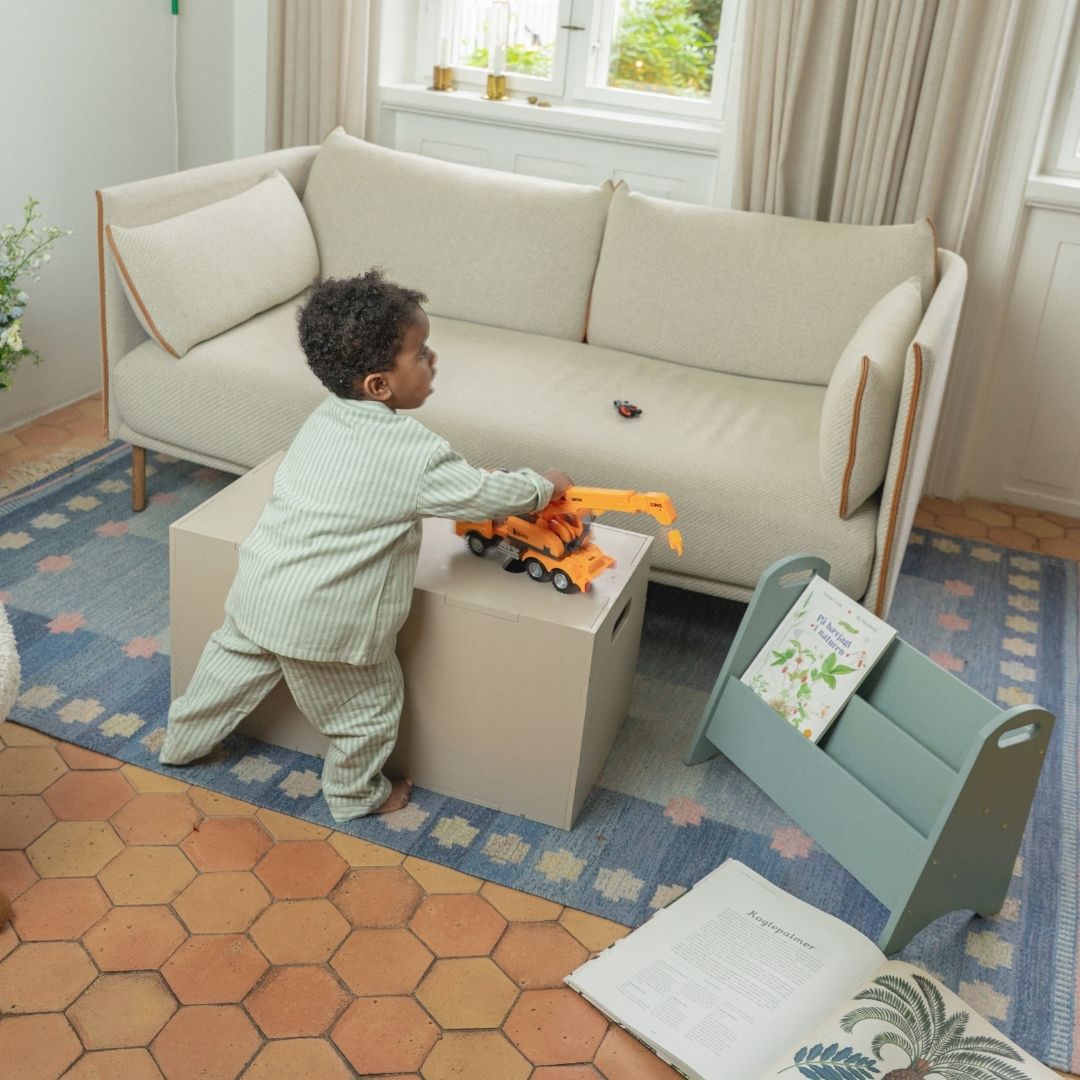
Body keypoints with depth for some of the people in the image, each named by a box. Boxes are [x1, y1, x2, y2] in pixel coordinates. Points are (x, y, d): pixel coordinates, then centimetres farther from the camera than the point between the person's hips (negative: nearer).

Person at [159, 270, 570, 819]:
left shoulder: (323, 419, 1)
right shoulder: (412, 452, -22)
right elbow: (484, 495, -14)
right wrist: (544, 484, 6)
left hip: (258, 590, 7)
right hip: (325, 622, -7)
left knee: (231, 665, 30)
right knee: (367, 708, 18)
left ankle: (181, 742, 52)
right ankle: (355, 795, 40)